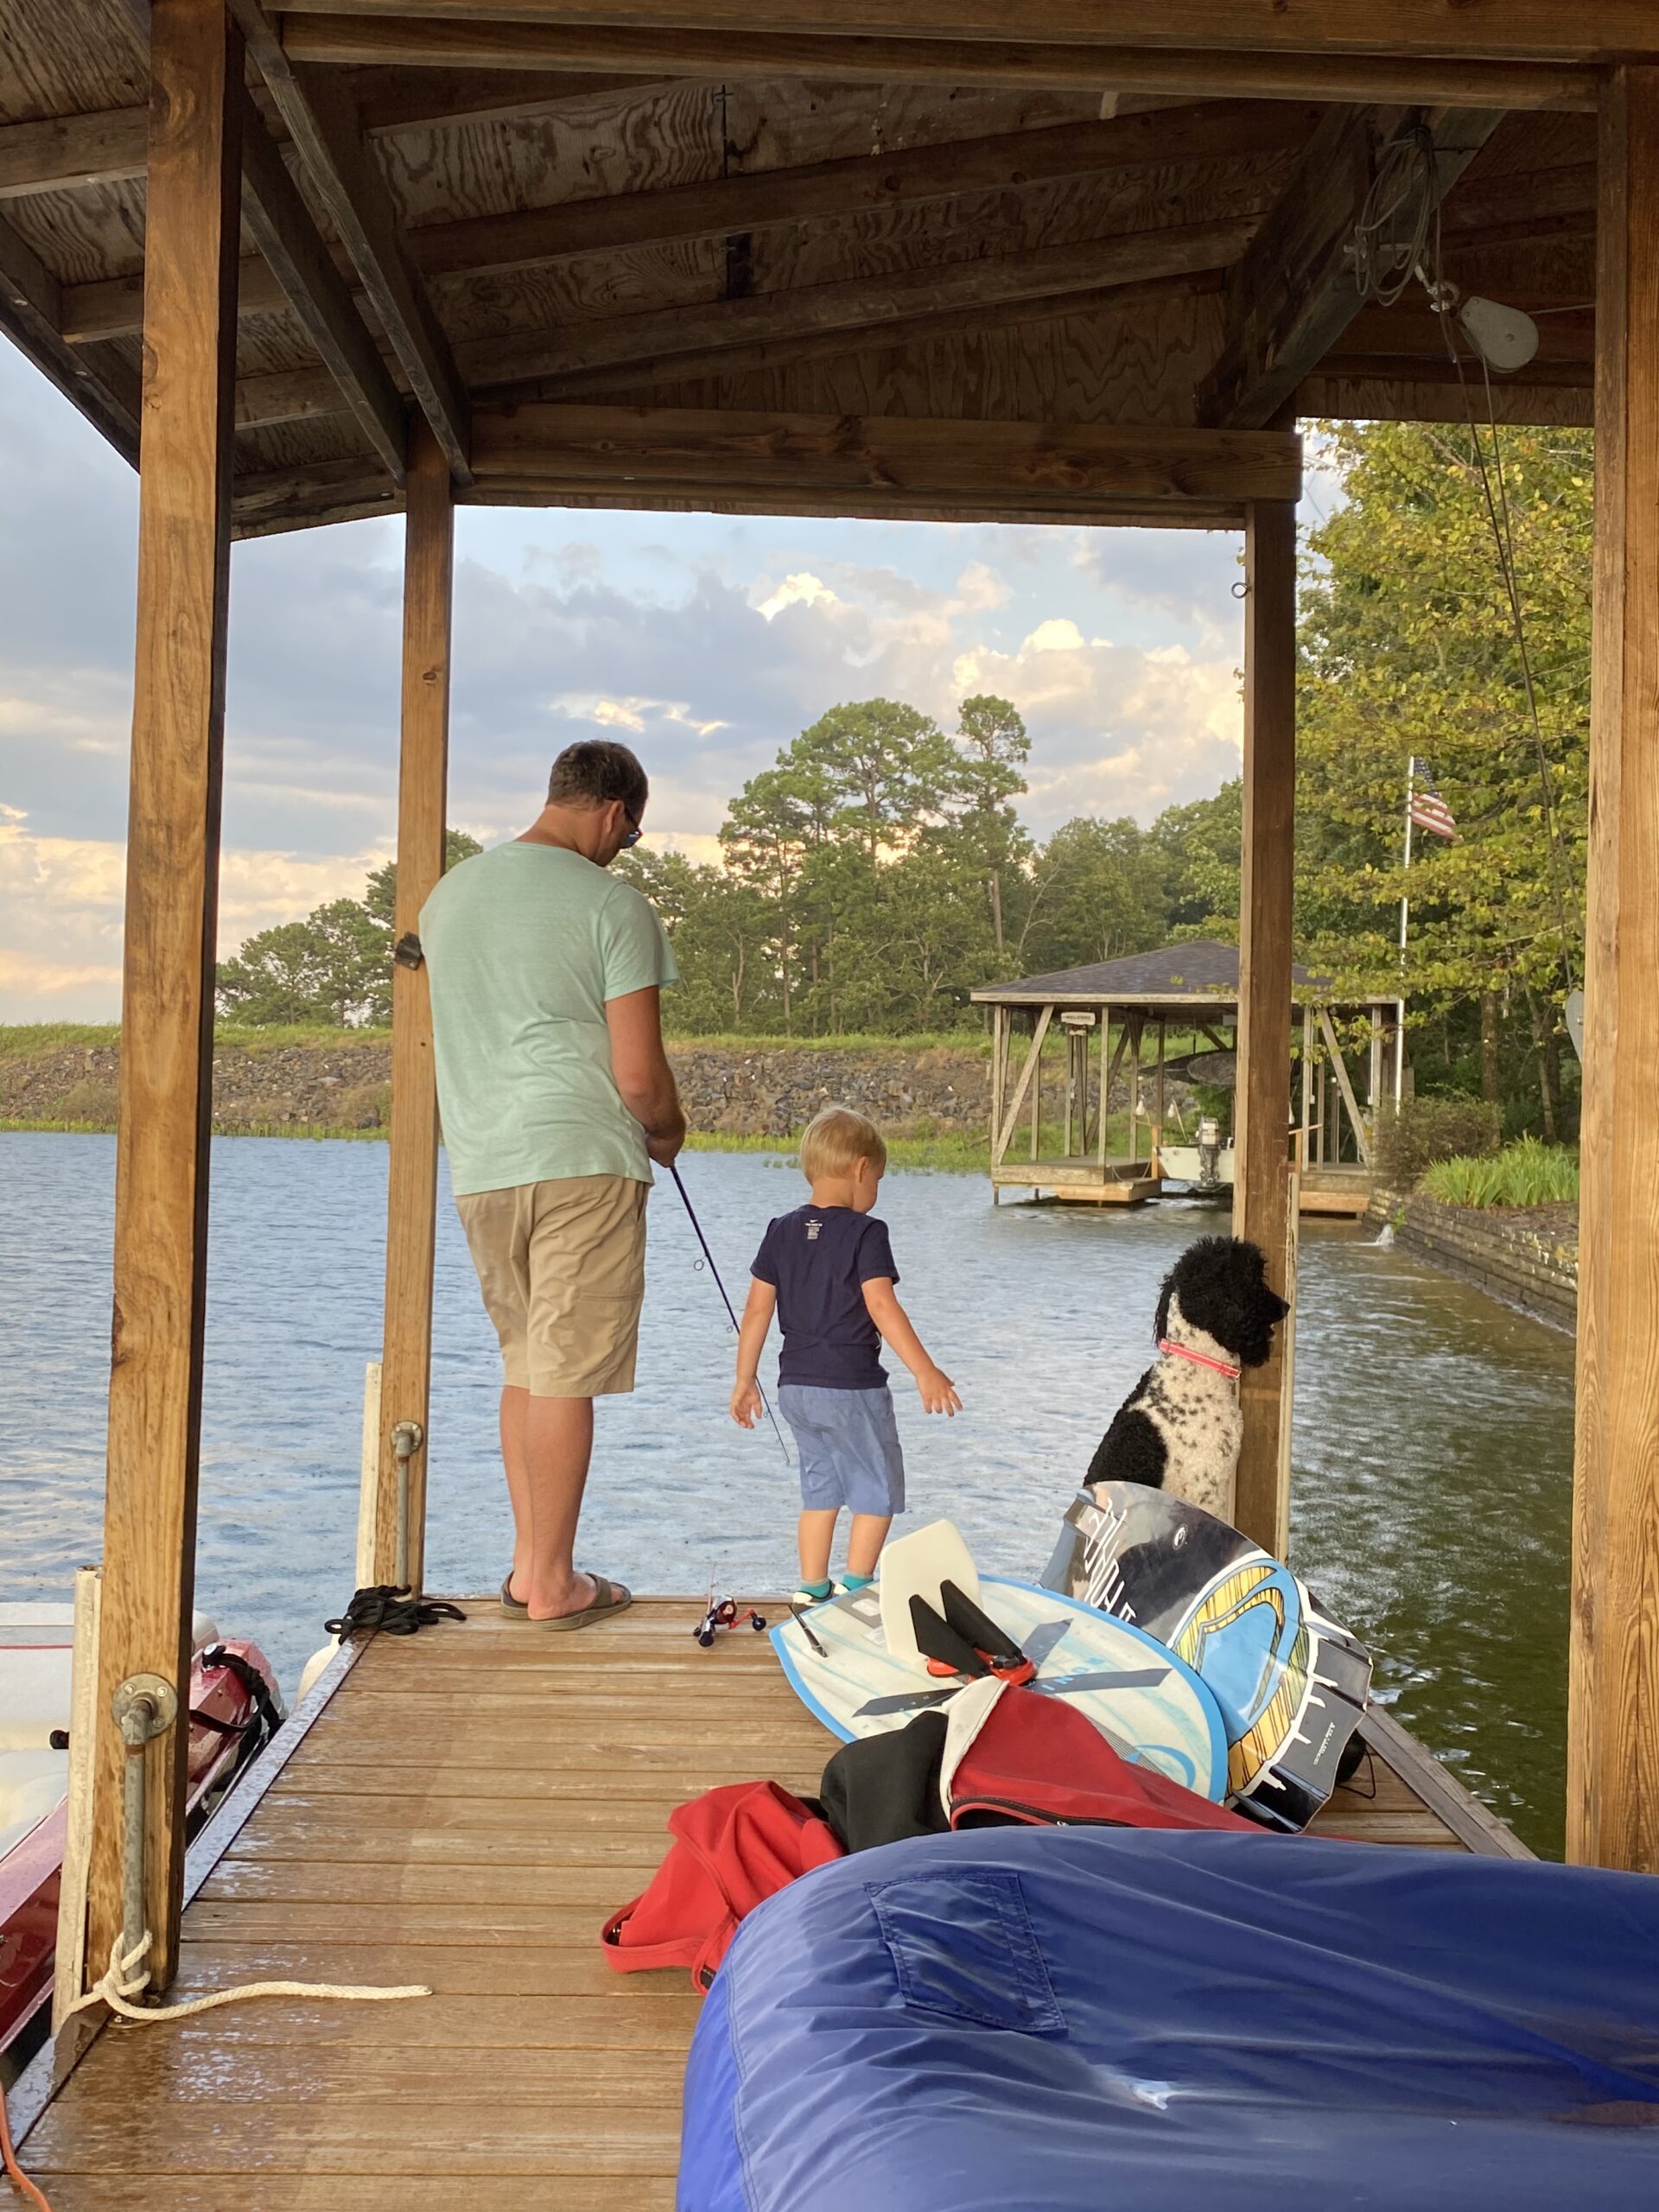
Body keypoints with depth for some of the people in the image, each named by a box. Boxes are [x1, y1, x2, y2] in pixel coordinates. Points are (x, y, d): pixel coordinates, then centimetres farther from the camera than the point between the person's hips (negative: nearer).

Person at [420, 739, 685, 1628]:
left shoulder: (446, 896, 12)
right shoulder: (610, 903, -8)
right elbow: (638, 1073, -11)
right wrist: (667, 1131, 8)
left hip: (478, 1164, 6)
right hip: (583, 1160, -6)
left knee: (525, 1363, 17)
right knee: (567, 1374, -1)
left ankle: (528, 1564, 20)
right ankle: (552, 1584, 5)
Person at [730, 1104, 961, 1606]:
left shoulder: (781, 1232, 6)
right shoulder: (865, 1233, -11)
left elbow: (758, 1309, 6)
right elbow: (881, 1306, -21)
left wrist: (745, 1380, 12)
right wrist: (925, 1371, -22)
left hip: (795, 1386, 6)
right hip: (852, 1386, -6)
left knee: (820, 1488, 17)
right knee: (878, 1490, 7)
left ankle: (812, 1589, 18)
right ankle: (856, 1588, 3)